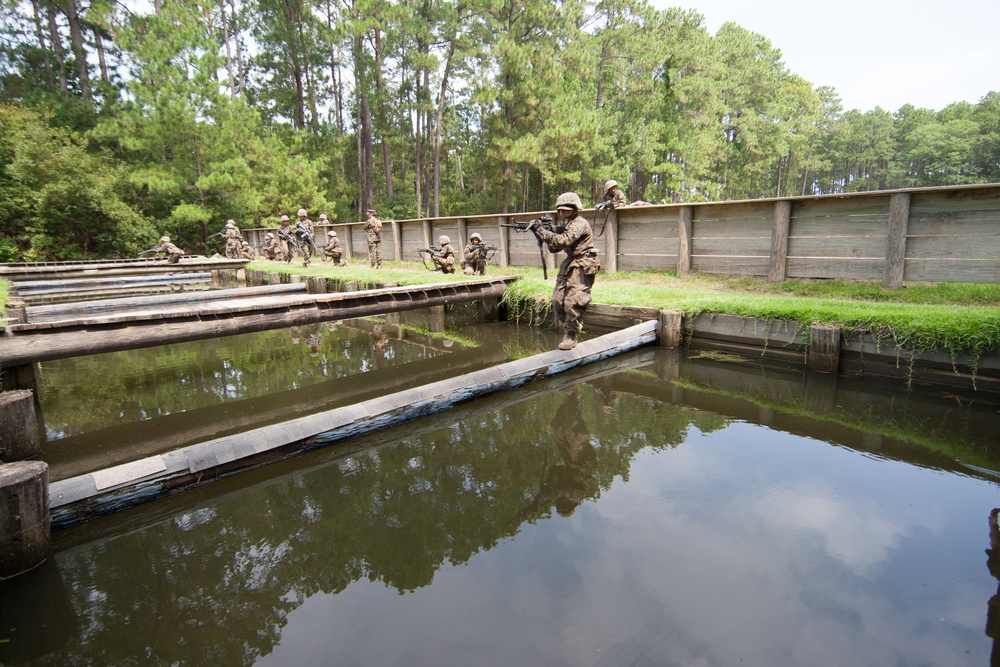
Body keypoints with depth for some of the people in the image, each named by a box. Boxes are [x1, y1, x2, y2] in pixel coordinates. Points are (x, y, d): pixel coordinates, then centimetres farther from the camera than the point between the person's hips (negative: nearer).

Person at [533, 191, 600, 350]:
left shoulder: (580, 224, -12)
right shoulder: (566, 225, 17)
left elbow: (563, 241, -25)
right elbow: (555, 248, 16)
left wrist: (542, 231, -19)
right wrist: (541, 234, 1)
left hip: (582, 267, -9)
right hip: (569, 265, 9)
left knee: (573, 302, -14)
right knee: (557, 300, 3)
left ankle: (571, 336, -3)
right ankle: (566, 330, 16)